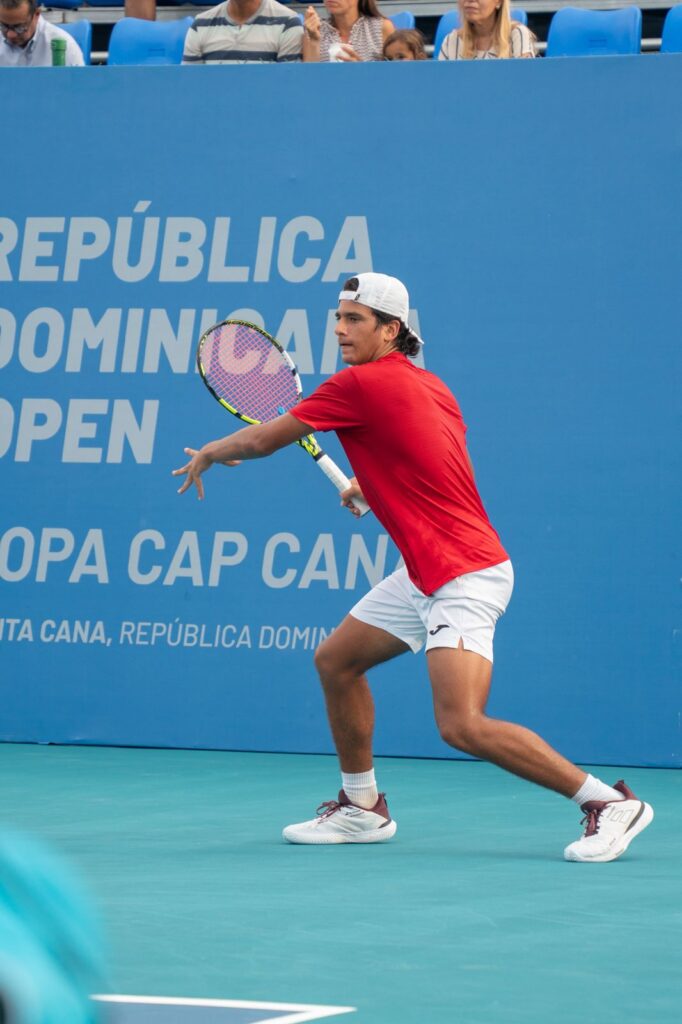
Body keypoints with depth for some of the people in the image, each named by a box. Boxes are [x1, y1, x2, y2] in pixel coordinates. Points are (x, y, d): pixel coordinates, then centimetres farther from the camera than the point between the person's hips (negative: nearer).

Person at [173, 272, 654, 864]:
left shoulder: (362, 384, -13)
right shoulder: (429, 385, 11)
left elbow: (263, 440, -1)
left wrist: (209, 454, 17)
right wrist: (375, 488, 28)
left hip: (465, 575, -10)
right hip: (425, 575, 10)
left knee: (462, 726, -19)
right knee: (336, 661, 16)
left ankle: (609, 802, -13)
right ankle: (362, 808, 28)